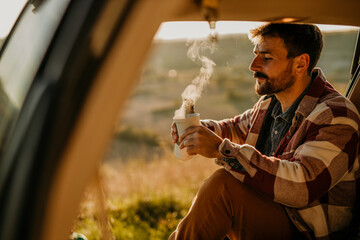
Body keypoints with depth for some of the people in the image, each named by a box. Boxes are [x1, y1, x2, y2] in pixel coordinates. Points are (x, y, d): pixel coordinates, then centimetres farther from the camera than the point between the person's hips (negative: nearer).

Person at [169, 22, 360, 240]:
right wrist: (201, 128, 5)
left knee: (222, 184, -25)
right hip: (264, 213, 8)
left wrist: (223, 149, -35)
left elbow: (302, 186, -34)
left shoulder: (336, 118, -20)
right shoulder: (270, 103, 6)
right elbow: (237, 127, 28)